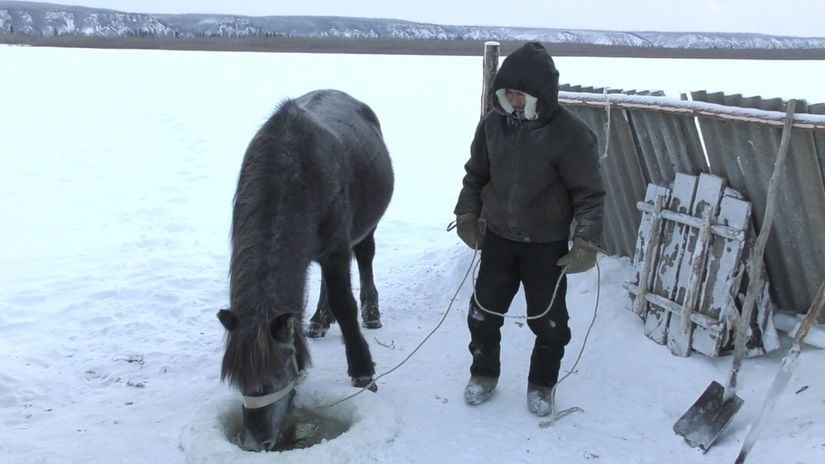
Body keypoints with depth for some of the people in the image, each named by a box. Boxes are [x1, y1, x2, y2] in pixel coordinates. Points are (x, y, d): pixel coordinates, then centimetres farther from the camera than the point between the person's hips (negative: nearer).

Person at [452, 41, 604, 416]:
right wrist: (467, 214, 6)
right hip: (498, 237, 3)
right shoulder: (493, 123, -5)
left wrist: (586, 241, -17)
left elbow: (589, 192, -13)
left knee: (548, 320, 9)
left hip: (547, 245, -3)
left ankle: (541, 384, 31)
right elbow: (476, 174, 9)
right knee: (484, 311, 11)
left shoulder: (570, 133, -18)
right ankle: (483, 373, 33)